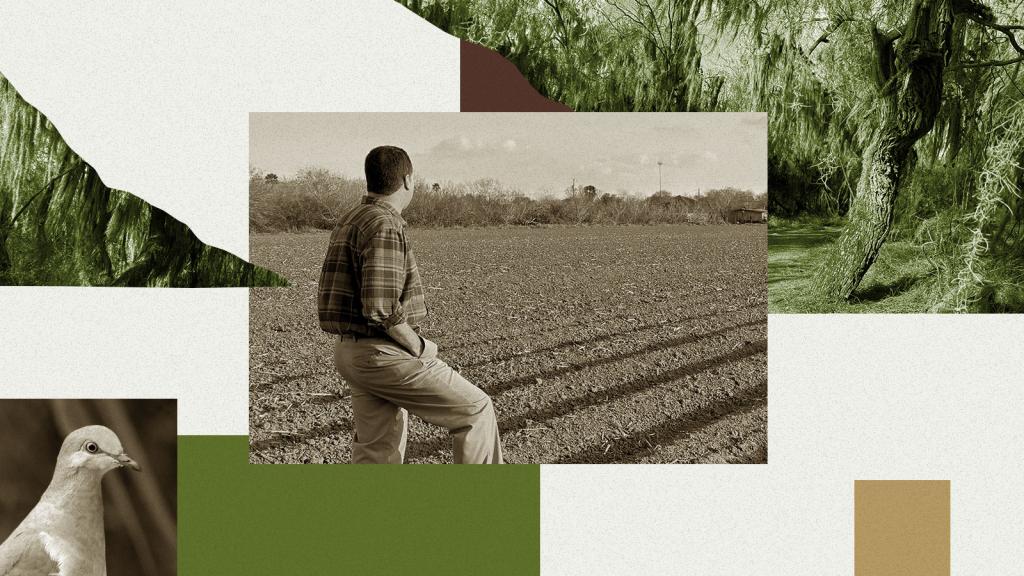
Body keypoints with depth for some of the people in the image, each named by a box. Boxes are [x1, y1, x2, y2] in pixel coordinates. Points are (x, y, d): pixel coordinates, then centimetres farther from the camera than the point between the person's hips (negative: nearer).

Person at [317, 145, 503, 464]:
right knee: (476, 410, 1)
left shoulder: (348, 223, 14)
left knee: (377, 450, 14)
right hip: (383, 354, -10)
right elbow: (380, 308, -26)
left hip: (350, 351, 10)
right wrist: (418, 346, -11)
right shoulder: (385, 227, -18)